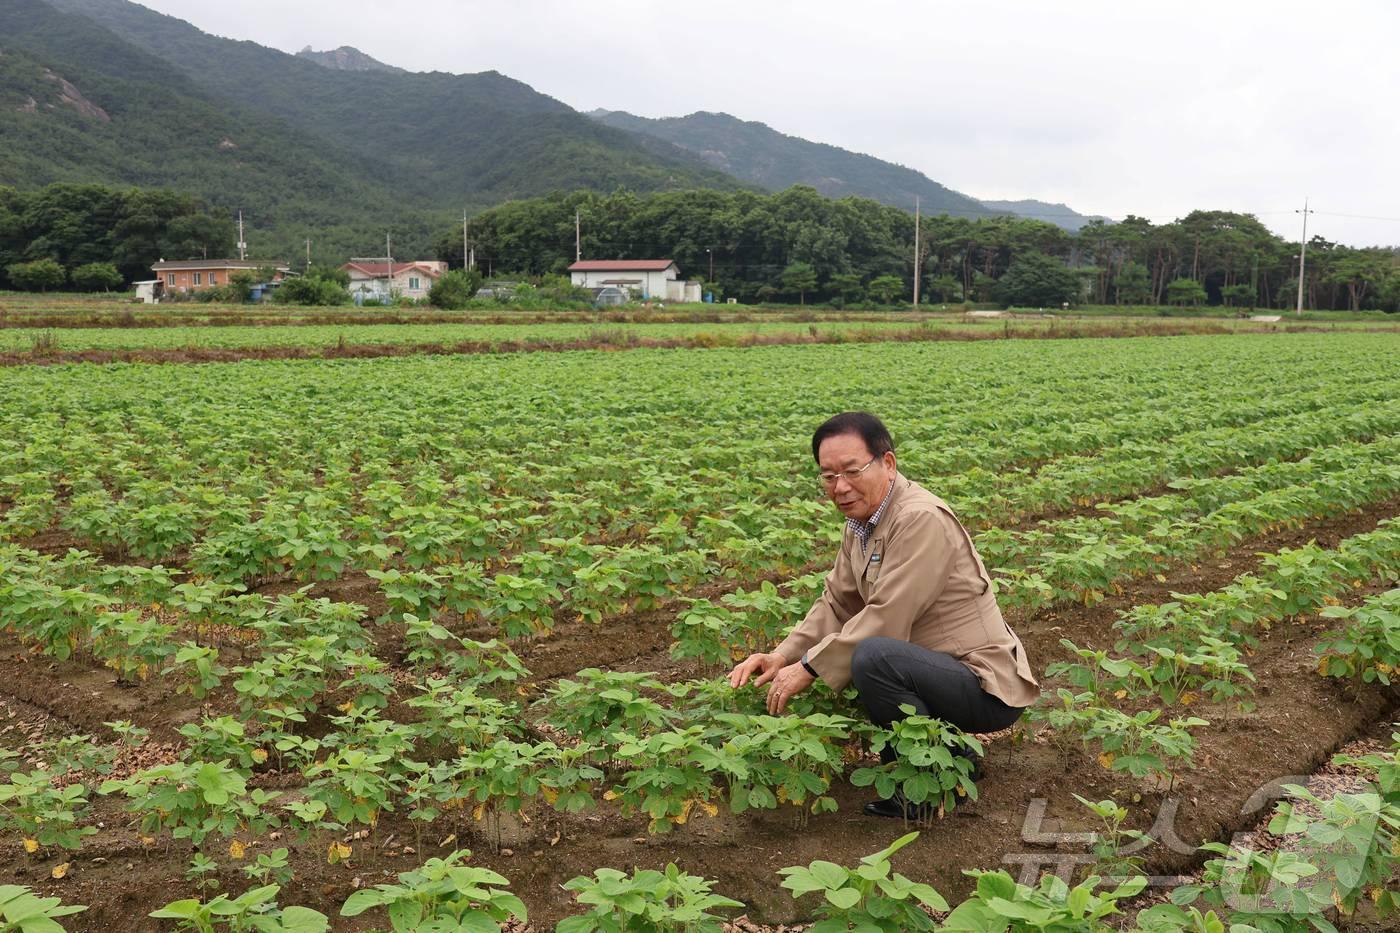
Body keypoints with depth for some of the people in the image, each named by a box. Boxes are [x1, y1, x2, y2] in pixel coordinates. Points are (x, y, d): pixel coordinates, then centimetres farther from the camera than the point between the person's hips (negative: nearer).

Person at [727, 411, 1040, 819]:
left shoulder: (922, 519, -22)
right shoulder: (861, 522, 7)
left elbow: (886, 619, -25)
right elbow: (836, 603, 9)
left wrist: (808, 668, -18)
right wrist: (782, 657, -6)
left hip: (987, 688, -10)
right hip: (939, 669, 10)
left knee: (872, 657, -32)